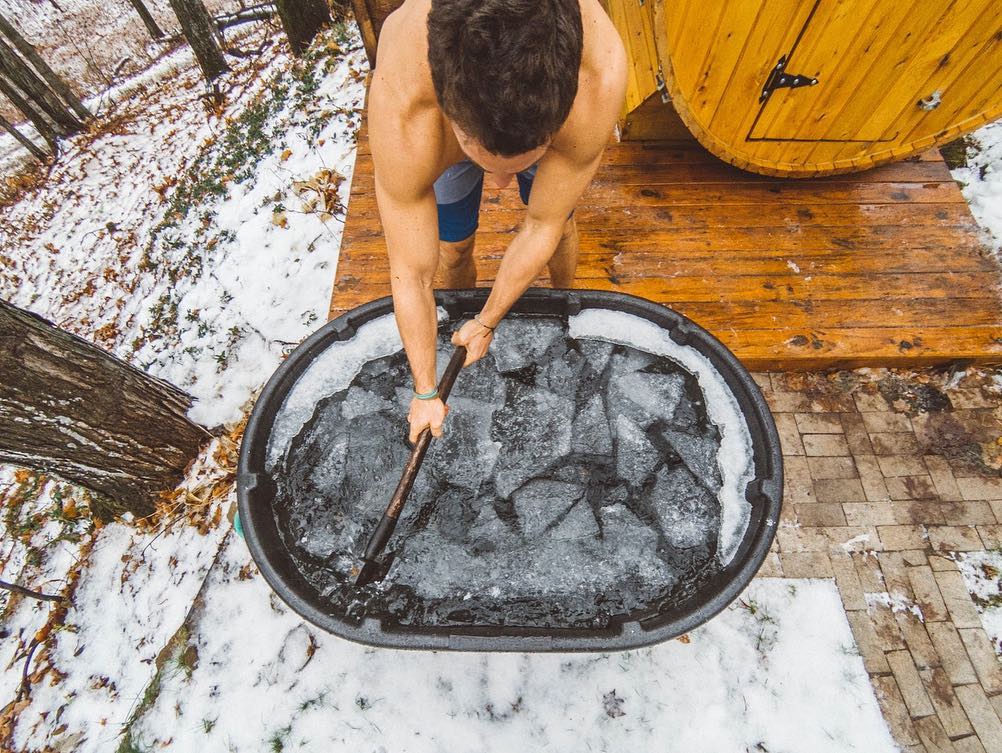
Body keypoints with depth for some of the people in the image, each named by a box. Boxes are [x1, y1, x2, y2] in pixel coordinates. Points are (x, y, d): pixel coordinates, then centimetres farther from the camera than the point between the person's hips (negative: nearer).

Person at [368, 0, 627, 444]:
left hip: (546, 117, 1)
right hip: (438, 123, 0)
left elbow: (541, 228, -32)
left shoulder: (599, 75, -45)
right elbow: (410, 275, -36)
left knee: (561, 227, 11)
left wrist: (487, 323, -21)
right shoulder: (402, 115, -45)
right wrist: (426, 393, -24)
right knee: (453, 247, 4)